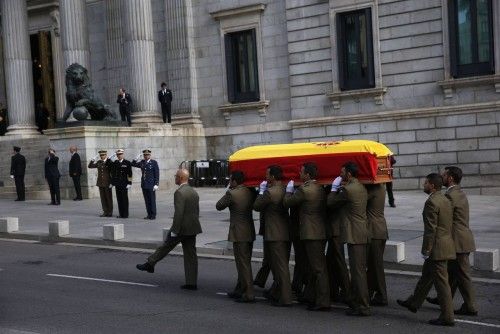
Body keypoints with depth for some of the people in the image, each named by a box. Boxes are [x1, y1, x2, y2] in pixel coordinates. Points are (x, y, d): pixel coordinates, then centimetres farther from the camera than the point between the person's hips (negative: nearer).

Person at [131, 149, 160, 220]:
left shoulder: (154, 163, -4)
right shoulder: (142, 162, 10)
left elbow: (157, 174, -7)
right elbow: (133, 164, 20)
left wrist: (156, 184, -13)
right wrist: (135, 160, -1)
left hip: (151, 185, -5)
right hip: (144, 185, 5)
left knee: (152, 200, -1)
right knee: (147, 201, 8)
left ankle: (153, 215, 5)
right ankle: (149, 215, 14)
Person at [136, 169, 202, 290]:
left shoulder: (179, 193, -16)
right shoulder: (194, 192, 11)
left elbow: (178, 213, -21)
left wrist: (174, 231, -17)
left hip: (182, 227, -7)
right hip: (193, 228, 7)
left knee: (165, 247, 10)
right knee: (190, 255, 7)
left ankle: (150, 264, 26)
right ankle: (192, 283, 8)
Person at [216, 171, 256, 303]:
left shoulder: (232, 194, -16)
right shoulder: (250, 192, 5)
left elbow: (219, 206, -5)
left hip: (239, 234, -8)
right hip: (250, 232, 8)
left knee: (243, 264, -4)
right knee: (244, 263, 17)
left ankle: (249, 295, -4)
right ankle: (239, 291, 28)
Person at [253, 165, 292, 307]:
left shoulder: (270, 192, -18)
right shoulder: (285, 190, 6)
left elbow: (256, 206, -9)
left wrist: (261, 191, 2)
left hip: (275, 235, -8)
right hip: (286, 233, 8)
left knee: (280, 266, -5)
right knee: (281, 265, 18)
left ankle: (285, 298, -2)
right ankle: (276, 293, 31)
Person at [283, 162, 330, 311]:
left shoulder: (304, 190, -16)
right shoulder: (320, 189, 10)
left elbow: (287, 202, -8)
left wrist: (289, 190, 12)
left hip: (311, 233, -9)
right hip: (321, 233, 9)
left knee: (318, 268, -7)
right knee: (314, 266, 18)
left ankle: (323, 302, -5)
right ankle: (309, 296, 30)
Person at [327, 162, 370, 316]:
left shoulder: (348, 190, -16)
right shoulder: (361, 188, 13)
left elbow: (331, 203, -6)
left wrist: (334, 188, 7)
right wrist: (339, 188, 17)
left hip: (354, 235, -10)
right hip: (362, 234, 10)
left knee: (358, 270, -7)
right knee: (358, 270, 18)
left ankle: (363, 307, -5)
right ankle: (355, 300, 30)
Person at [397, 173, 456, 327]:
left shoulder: (431, 202, -18)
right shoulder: (445, 200, 12)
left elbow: (430, 229, -20)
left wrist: (426, 251, -14)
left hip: (437, 247, -10)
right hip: (446, 243, 10)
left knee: (441, 282, -4)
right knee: (426, 275, 21)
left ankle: (447, 317, 2)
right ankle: (413, 303, 36)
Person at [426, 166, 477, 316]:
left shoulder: (450, 195, -19)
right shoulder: (460, 193, 13)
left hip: (459, 242, -10)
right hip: (461, 240, 10)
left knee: (462, 275, -2)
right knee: (451, 271, 20)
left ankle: (470, 307, 5)